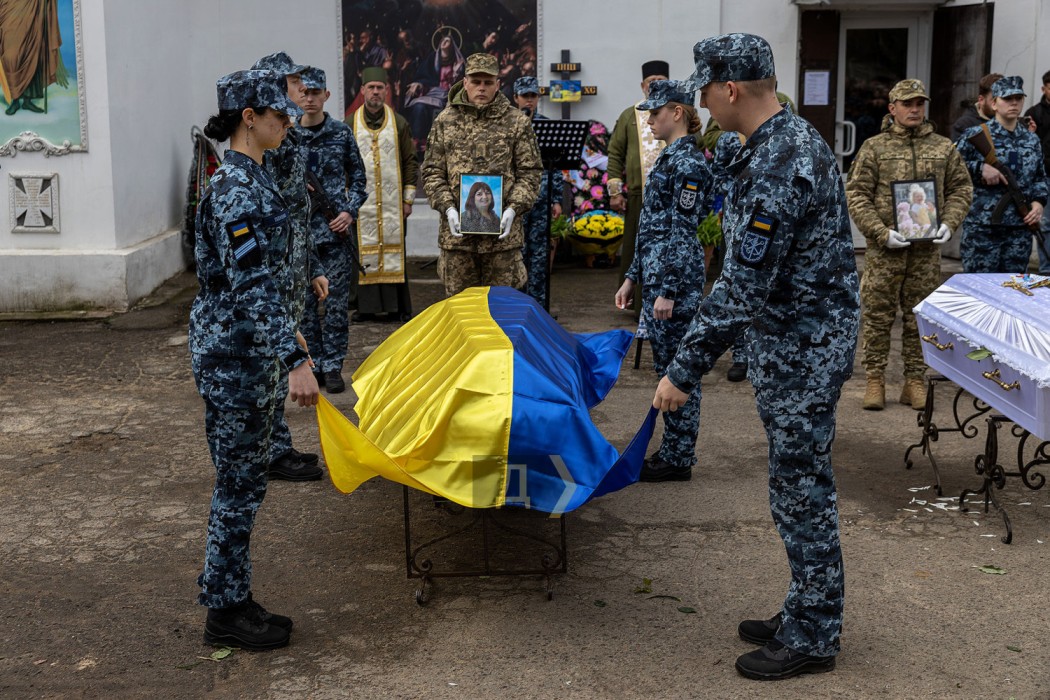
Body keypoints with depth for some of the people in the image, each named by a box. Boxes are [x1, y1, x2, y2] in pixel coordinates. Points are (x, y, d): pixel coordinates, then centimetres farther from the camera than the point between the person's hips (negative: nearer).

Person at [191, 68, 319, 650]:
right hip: (232, 352, -10)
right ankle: (225, 614, 13)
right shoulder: (236, 189, -20)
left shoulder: (251, 177, 12)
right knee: (239, 481, 0)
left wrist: (286, 332, 27)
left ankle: (233, 601, 26)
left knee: (245, 478, 15)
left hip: (248, 347, 10)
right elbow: (251, 285, -26)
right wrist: (295, 360, -30)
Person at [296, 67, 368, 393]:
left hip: (335, 229, -1)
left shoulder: (341, 133, 4)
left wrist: (350, 211, -5)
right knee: (305, 299, 5)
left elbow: (358, 177, 8)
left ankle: (333, 365, 8)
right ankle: (313, 362, 16)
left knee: (337, 301, -1)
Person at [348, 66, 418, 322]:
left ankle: (397, 306, 7)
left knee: (394, 250, 1)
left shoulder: (399, 123, 6)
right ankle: (366, 305, 8)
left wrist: (408, 198, 1)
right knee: (363, 251, 1)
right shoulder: (350, 125, 6)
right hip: (361, 202, 0)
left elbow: (410, 162, 7)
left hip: (392, 202, 0)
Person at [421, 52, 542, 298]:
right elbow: (432, 171, 7)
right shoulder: (445, 121, 7)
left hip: (502, 231, -1)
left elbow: (530, 172, 3)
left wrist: (514, 208, -11)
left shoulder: (517, 122, 4)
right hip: (456, 231, 1)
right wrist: (448, 208, -8)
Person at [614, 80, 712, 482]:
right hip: (655, 275, 10)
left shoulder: (689, 163, -14)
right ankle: (670, 451, 23)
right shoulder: (669, 158, 16)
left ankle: (679, 461, 7)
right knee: (668, 368, 14)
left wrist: (668, 291, -19)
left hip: (675, 280, -10)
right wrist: (634, 277, 19)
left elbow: (682, 231, -18)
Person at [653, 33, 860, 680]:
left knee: (802, 493, 2)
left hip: (801, 355, -10)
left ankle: (812, 639, 16)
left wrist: (686, 369, -21)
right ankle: (808, 616, 32)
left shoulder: (777, 170, -25)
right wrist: (710, 342, 23)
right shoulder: (796, 137, 9)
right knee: (801, 488, 18)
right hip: (799, 345, 10)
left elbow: (743, 288, -26)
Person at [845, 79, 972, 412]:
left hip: (927, 248, 2)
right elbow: (856, 194, -4)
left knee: (919, 318, 8)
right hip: (885, 248, -2)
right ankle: (875, 381, 12)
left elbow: (961, 188, 14)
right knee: (878, 315, 2)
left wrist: (949, 223, -3)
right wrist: (882, 232, -13)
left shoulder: (944, 147, 8)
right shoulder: (874, 148, 0)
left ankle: (915, 382, 17)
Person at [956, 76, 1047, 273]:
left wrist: (1039, 201, 2)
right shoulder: (975, 135, -3)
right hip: (982, 227, -5)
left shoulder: (1032, 140, 12)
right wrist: (980, 168, -17)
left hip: (1020, 229, 5)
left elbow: (1040, 177, 19)